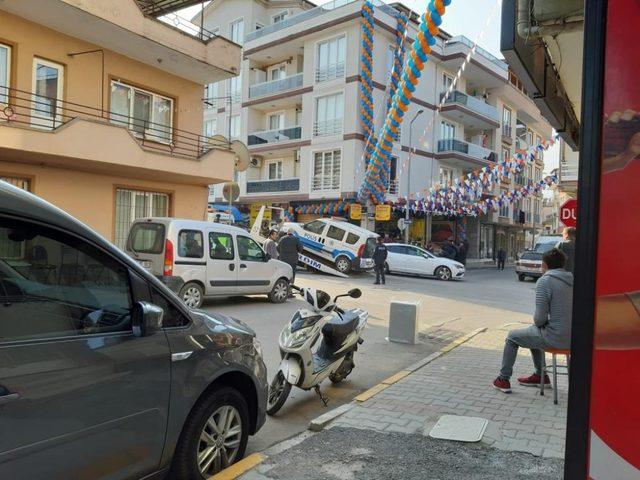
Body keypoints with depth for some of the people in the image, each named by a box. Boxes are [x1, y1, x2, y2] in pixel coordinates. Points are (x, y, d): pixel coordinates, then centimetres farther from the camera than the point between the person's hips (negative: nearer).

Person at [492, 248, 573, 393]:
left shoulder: (545, 281, -15)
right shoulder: (572, 280, 8)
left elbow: (540, 317, -18)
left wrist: (537, 322, 5)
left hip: (556, 337, -8)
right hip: (571, 336, 8)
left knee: (512, 337, 12)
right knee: (534, 332, 33)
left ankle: (503, 380, 19)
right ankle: (540, 375, 40)